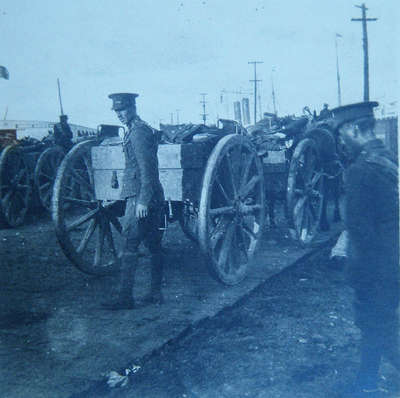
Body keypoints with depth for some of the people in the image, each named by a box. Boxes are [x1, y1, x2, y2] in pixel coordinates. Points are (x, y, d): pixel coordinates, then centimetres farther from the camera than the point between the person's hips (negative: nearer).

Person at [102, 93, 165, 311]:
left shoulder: (138, 131, -12)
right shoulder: (138, 130, 20)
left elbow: (146, 169, -19)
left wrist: (142, 200, -22)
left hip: (140, 196, -10)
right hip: (153, 197, 10)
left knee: (129, 247, -7)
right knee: (153, 245, 11)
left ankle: (125, 298, -2)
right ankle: (155, 293, 19)